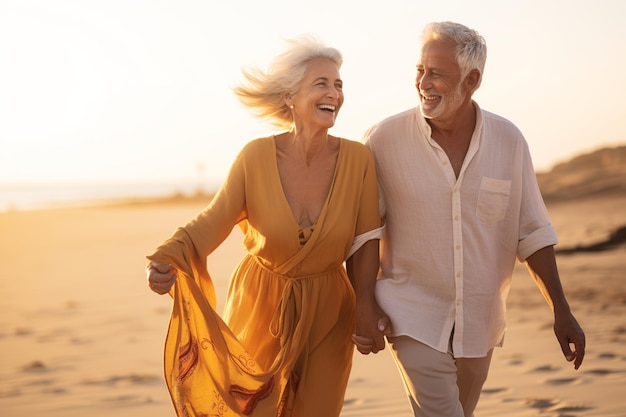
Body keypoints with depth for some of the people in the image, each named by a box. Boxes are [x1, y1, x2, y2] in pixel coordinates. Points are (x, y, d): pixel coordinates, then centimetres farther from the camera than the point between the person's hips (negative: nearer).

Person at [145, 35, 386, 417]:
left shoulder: (358, 159, -14)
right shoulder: (257, 156, -16)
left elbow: (365, 241, -7)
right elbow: (213, 221, -17)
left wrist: (366, 311, -7)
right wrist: (167, 258, -34)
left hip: (325, 316, 1)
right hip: (259, 307, 0)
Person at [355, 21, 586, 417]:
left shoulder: (508, 140, -5)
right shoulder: (384, 140, -12)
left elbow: (532, 233, 2)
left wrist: (562, 311, 1)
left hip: (480, 323, 3)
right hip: (414, 319, -3)